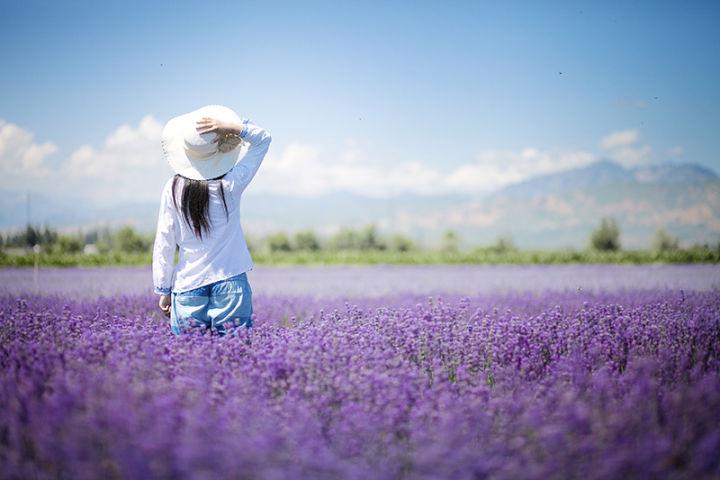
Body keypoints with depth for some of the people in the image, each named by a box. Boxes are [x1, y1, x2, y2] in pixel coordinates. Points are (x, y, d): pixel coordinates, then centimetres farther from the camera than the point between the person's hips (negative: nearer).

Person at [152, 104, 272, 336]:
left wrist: (163, 291, 10)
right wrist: (233, 127, -10)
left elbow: (163, 245, 1)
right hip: (230, 284, -1)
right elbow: (263, 138, 5)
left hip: (187, 288, 1)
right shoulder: (230, 185, -7)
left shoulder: (173, 189, -3)